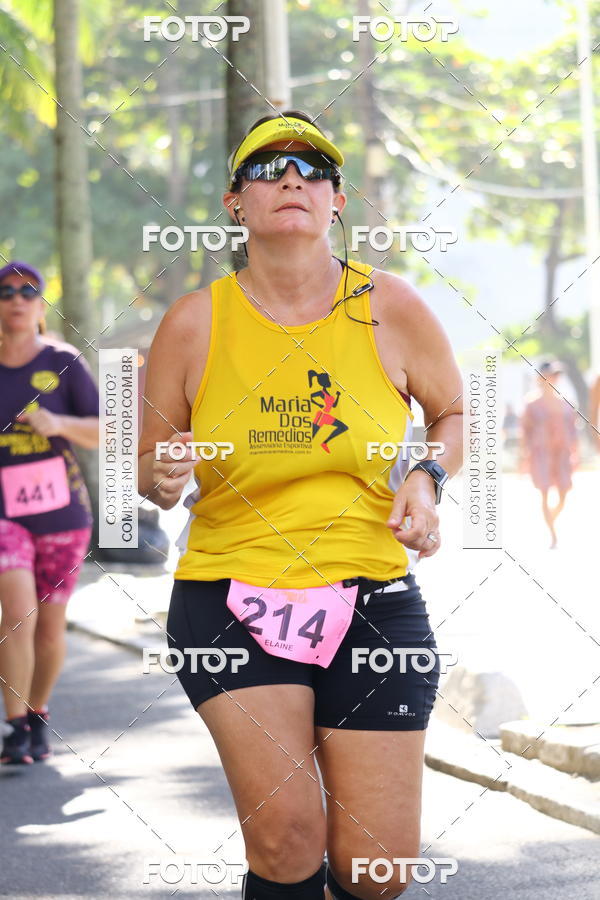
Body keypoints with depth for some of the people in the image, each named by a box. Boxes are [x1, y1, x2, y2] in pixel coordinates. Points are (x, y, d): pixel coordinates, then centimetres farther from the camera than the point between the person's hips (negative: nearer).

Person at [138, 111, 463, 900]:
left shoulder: (391, 309, 0)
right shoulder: (193, 323, -1)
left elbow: (454, 413, 16)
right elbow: (150, 466, 9)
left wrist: (427, 478, -5)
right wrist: (163, 478, -14)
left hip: (373, 603, 1)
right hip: (230, 599, -1)